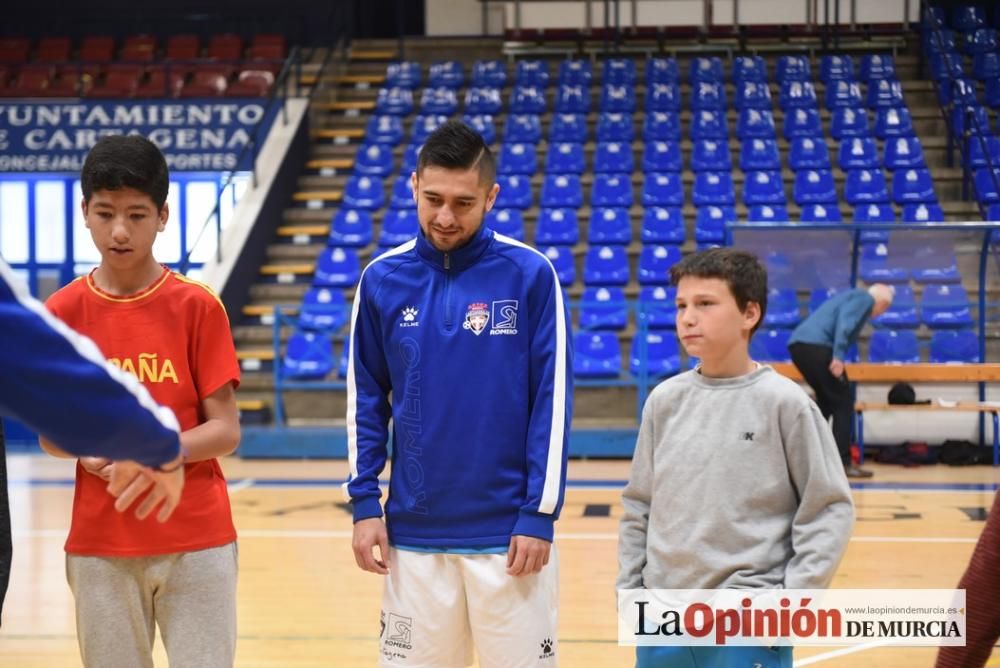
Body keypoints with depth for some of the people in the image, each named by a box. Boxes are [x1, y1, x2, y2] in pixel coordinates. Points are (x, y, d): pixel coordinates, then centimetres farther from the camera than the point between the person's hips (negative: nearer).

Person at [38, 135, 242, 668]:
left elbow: (225, 432, -4)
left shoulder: (198, 307, -4)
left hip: (197, 541, -1)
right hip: (99, 544, 2)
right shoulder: (62, 313, 2)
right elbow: (49, 433, 8)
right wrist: (88, 449, -13)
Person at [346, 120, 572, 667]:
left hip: (509, 533, -2)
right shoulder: (383, 279, 2)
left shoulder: (530, 275, -5)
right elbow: (365, 399, 8)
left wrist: (539, 514, -9)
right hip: (413, 534, 2)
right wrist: (364, 501, 1)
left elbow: (552, 402, -5)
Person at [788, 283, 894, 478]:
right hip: (816, 345, -9)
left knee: (826, 401, 22)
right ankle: (843, 463, -6)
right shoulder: (865, 298, 6)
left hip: (798, 344, 9)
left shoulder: (851, 296, 34)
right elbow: (844, 322, -14)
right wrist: (838, 356, -22)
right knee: (843, 403, -2)